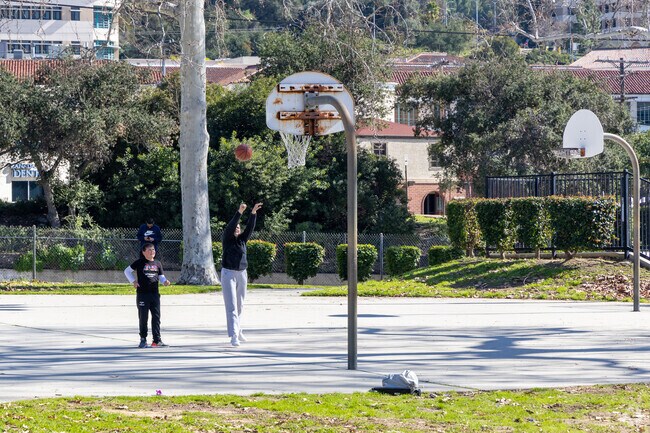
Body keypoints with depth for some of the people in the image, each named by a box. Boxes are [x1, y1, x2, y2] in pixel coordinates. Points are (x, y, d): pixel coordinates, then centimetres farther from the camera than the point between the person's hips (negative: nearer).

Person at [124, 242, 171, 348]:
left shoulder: (157, 264, 12)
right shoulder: (139, 263, 1)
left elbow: (161, 276, 17)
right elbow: (127, 271, 8)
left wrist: (165, 281, -6)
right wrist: (133, 281, -4)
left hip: (155, 293, 4)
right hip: (142, 294, -4)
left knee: (156, 317, 2)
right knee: (143, 317, 0)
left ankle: (157, 340, 6)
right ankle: (143, 339, 10)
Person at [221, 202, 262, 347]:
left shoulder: (242, 240, 8)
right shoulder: (227, 239, -3)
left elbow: (250, 227, -2)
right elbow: (230, 226, -19)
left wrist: (253, 213, -15)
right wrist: (240, 212, -27)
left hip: (242, 274, 5)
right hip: (228, 273, -5)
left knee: (240, 305, 14)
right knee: (231, 305, -11)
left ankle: (237, 330, 32)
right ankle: (234, 336, -18)